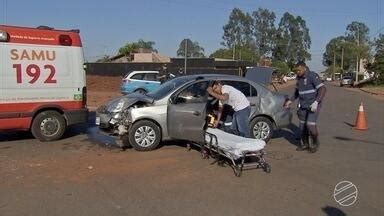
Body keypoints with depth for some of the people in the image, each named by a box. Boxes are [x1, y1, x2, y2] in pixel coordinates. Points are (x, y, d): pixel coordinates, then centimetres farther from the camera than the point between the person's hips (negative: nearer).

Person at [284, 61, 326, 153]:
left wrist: (316, 102, -29)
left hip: (313, 105, -7)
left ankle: (315, 143, 10)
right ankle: (304, 144, 25)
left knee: (310, 125, -14)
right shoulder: (298, 78, 9)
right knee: (302, 125, 7)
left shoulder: (312, 76, -14)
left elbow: (322, 89, -20)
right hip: (303, 105, 7)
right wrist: (290, 101, 20)